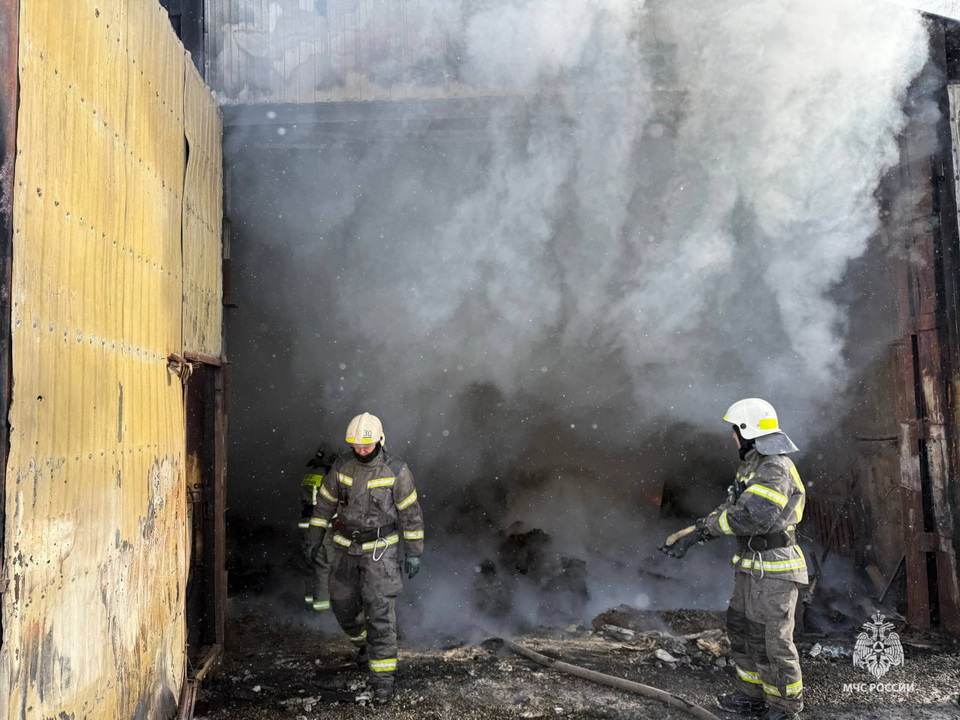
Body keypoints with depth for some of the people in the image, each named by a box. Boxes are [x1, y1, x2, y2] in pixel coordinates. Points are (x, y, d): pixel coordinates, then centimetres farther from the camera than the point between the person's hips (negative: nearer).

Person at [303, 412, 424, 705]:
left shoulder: (396, 470, -17)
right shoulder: (342, 465, -8)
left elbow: (410, 512, -10)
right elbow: (325, 500, 5)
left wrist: (414, 552, -8)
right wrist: (315, 536, 10)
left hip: (381, 547, -4)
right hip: (347, 546, 4)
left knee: (380, 610, -10)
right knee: (343, 603, 14)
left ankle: (382, 676, 1)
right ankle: (364, 640, 47)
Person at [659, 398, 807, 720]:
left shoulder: (776, 469, -20)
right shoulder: (752, 467, 13)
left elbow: (752, 518, -29)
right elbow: (729, 510, 14)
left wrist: (708, 523, -15)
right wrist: (689, 535, 8)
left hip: (774, 570, -10)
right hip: (750, 567, 10)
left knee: (772, 640, -1)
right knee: (742, 630, 18)